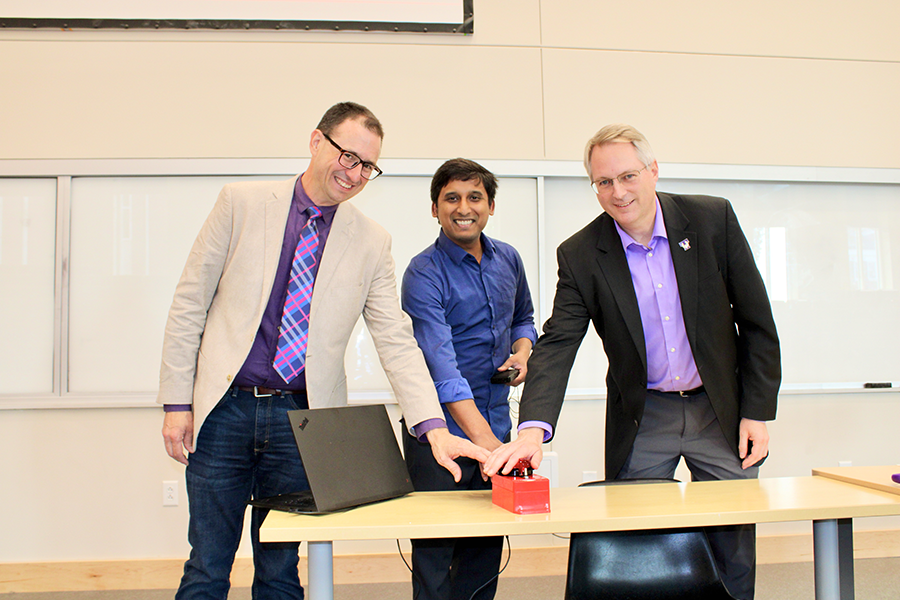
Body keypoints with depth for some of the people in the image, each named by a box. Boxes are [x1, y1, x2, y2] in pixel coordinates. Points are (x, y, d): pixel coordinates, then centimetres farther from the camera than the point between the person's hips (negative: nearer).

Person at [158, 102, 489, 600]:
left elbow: (396, 341, -2)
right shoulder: (242, 203, 0)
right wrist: (177, 401, -2)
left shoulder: (372, 243, 3)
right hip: (225, 410, -1)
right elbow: (189, 304, 2)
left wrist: (434, 428, -14)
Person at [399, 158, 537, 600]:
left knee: (486, 550, 12)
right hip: (441, 430, -5)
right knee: (434, 552, 1)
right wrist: (482, 439, -36)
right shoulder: (424, 274, -14)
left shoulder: (508, 260, 7)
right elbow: (441, 364, -26)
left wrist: (521, 353, 1)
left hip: (496, 425, 6)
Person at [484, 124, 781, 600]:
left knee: (734, 559, 8)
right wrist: (533, 429, -32)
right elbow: (556, 345, -16)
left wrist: (758, 411, -4)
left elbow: (756, 320, -2)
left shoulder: (713, 218, -8)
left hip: (720, 411, 1)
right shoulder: (580, 255, -9)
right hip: (642, 419, 0)